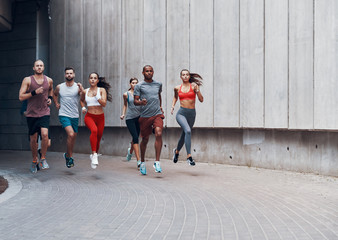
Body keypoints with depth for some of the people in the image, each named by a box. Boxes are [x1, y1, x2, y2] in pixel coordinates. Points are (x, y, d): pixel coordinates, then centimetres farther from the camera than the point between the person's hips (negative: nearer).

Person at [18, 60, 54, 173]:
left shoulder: (49, 80, 5)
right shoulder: (27, 80, -3)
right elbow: (21, 97, -7)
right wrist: (34, 92, -18)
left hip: (44, 113, 1)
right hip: (31, 113, -1)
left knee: (44, 134, -20)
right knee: (33, 139, 6)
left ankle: (43, 159, -3)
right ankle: (34, 161, 27)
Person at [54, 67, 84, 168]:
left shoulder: (78, 87, -2)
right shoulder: (59, 87, 3)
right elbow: (54, 94, 26)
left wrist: (81, 89, -33)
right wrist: (56, 104, 13)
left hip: (75, 116, 2)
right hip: (64, 115, -2)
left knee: (73, 137, 10)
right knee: (71, 134, -21)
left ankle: (67, 155, 34)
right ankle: (70, 157, -6)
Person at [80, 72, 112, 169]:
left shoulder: (102, 90, 0)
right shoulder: (85, 91, 6)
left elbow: (104, 104, -11)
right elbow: (82, 100, 28)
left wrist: (97, 96, -23)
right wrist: (83, 107, 10)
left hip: (100, 117, 1)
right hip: (89, 116, -1)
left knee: (98, 138, 9)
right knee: (94, 130, -32)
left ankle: (94, 155, 36)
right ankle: (94, 155, -35)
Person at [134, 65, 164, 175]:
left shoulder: (158, 84, 13)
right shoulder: (139, 86, 2)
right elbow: (135, 101, -3)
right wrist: (141, 102, -24)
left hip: (157, 114, 2)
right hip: (145, 116, -1)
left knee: (158, 134, -22)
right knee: (145, 139, 8)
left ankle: (157, 162, -18)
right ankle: (142, 162, 29)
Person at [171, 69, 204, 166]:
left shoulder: (193, 85, 1)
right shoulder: (177, 88, 7)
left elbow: (201, 100, -4)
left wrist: (197, 90, -18)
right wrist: (173, 105, 14)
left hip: (191, 114, 1)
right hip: (181, 113, -1)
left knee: (184, 134, 15)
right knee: (188, 131, -27)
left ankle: (177, 151, 45)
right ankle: (189, 156, -27)